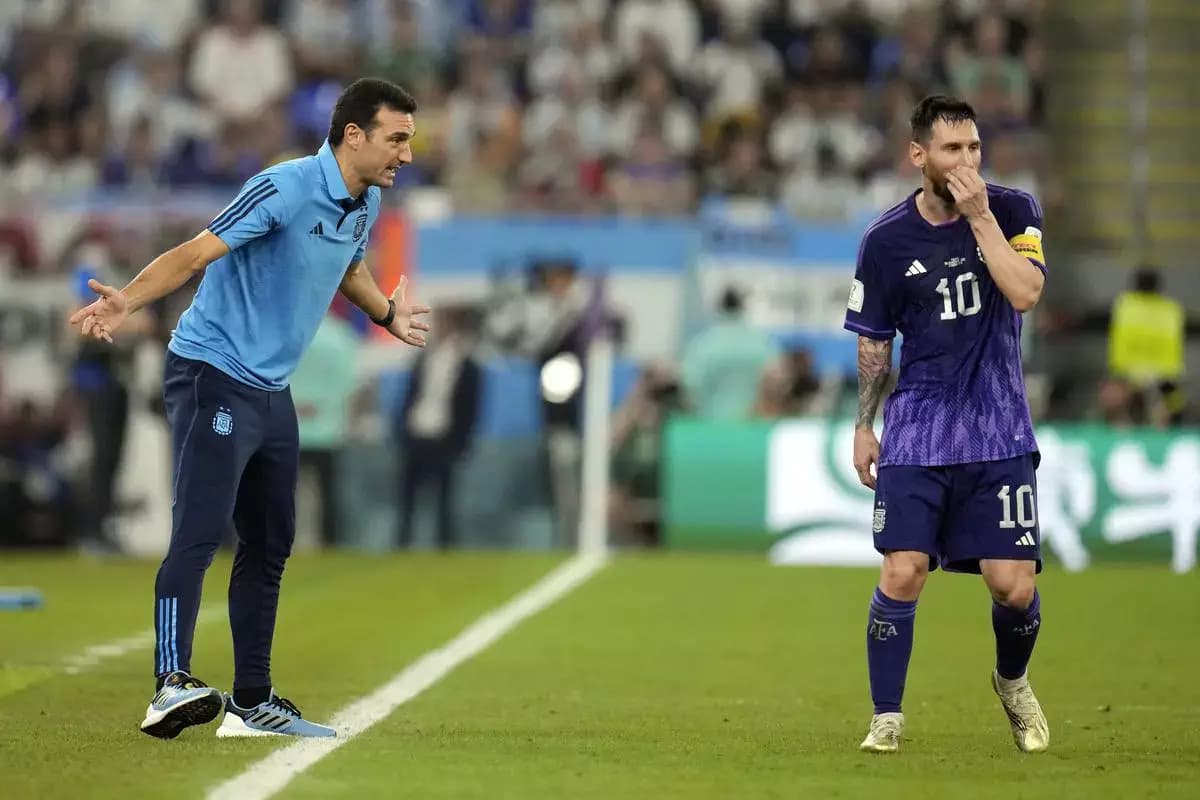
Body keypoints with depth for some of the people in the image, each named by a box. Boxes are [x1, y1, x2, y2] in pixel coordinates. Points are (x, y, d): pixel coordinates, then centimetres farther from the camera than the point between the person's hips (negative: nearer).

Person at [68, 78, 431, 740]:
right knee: (200, 530, -19)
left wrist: (388, 313, 26)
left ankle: (252, 703, 19)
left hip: (272, 390, 9)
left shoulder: (366, 203, 8)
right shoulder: (285, 189, -19)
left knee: (270, 546, 12)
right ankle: (171, 685, -27)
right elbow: (194, 254, -27)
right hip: (212, 377, -9)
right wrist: (126, 302, -40)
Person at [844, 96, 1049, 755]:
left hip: (999, 431, 0)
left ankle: (1012, 681, 27)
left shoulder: (1012, 211, -2)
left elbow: (1025, 292, -19)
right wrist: (864, 426, 7)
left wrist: (980, 217, -20)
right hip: (917, 429, 0)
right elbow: (874, 340, 9)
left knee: (1014, 584, -5)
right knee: (903, 572, -12)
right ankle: (887, 718, 1)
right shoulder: (887, 240, -1)